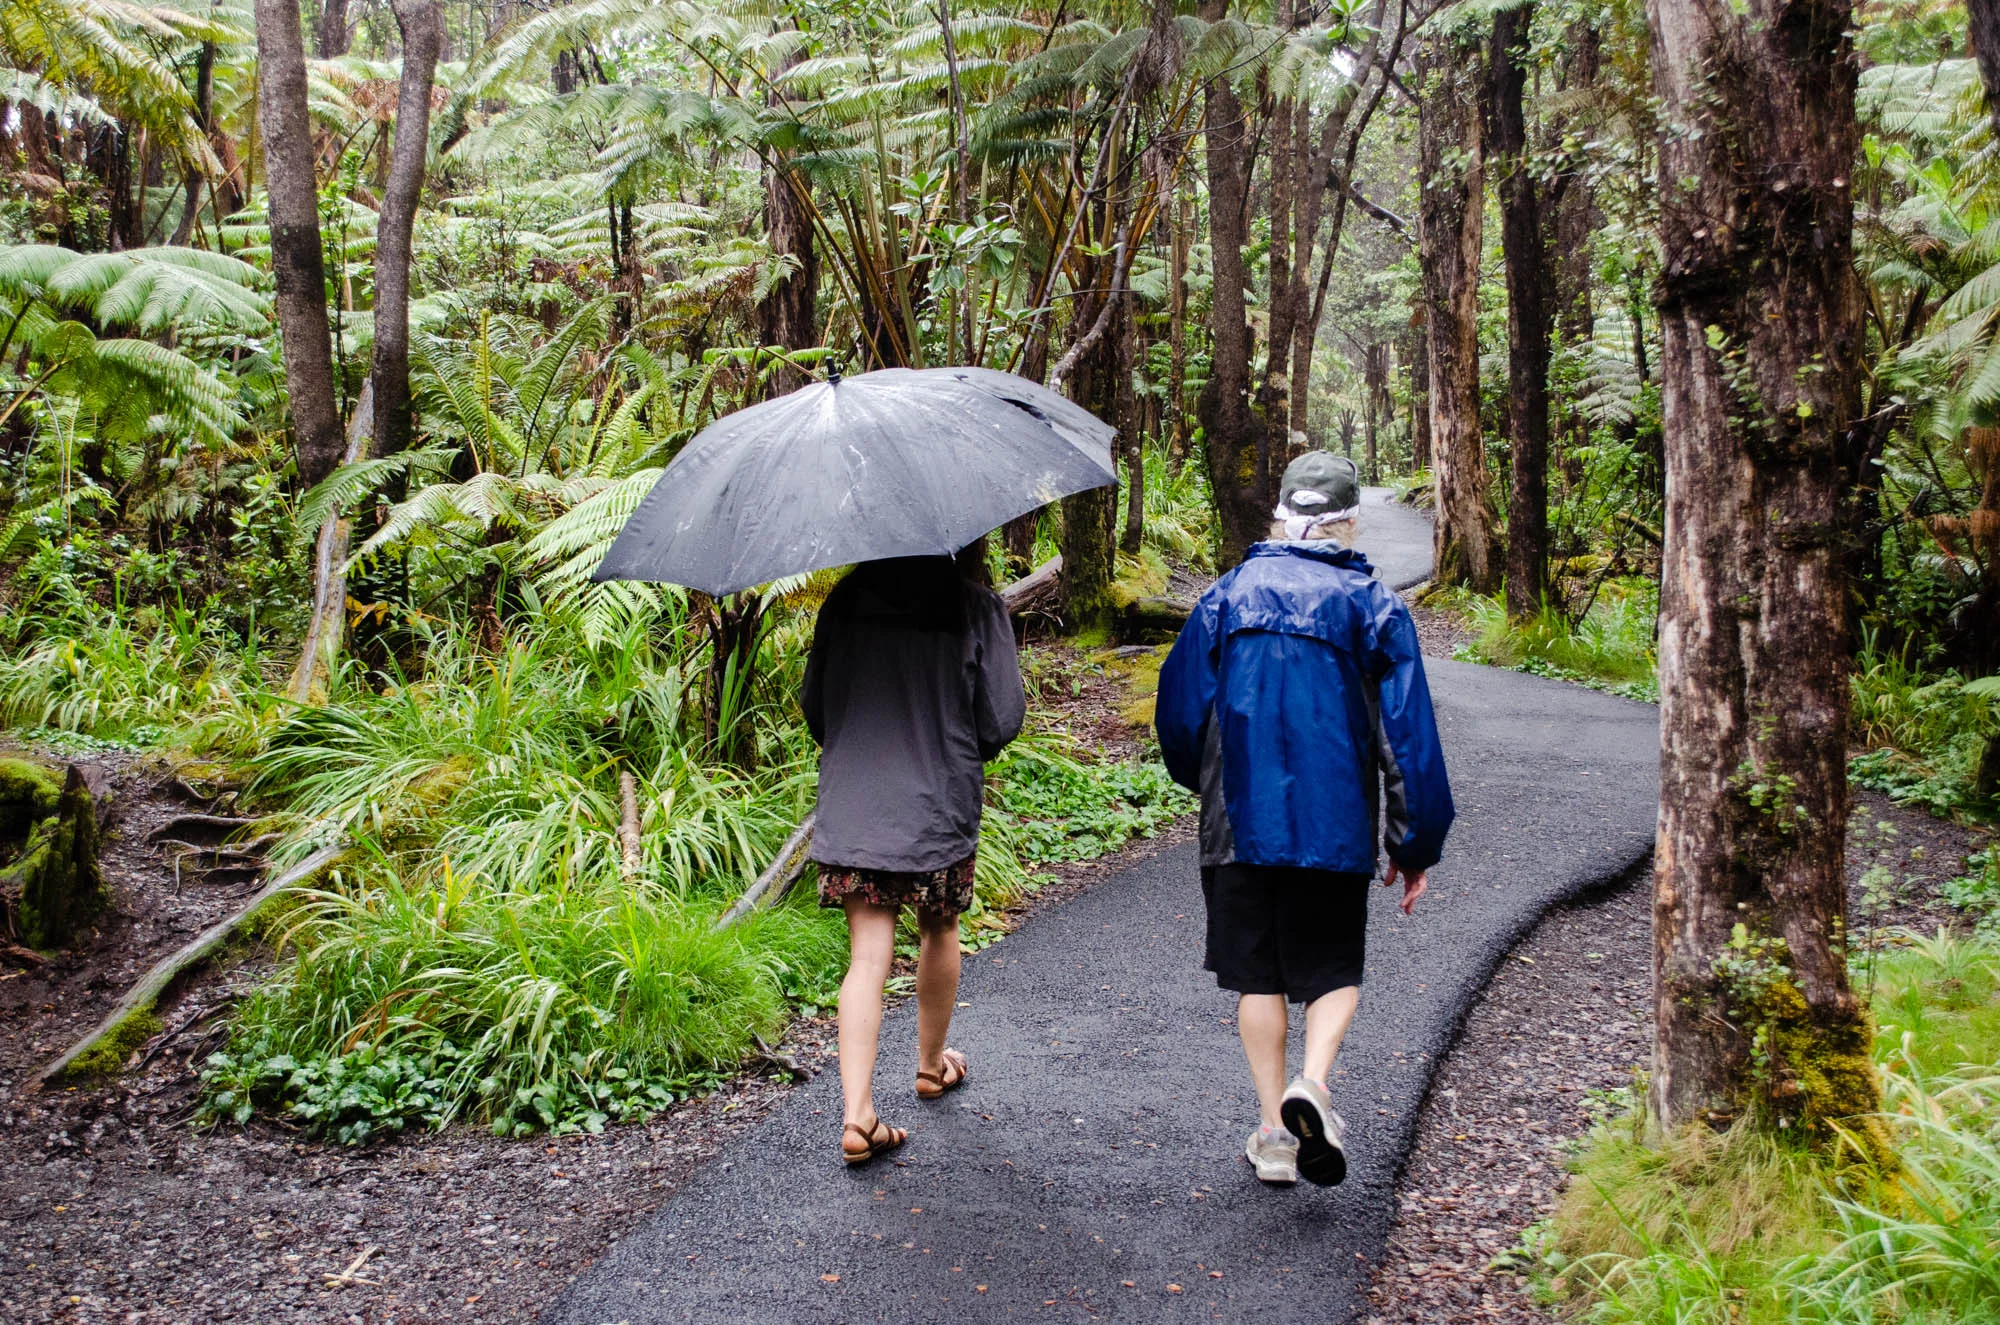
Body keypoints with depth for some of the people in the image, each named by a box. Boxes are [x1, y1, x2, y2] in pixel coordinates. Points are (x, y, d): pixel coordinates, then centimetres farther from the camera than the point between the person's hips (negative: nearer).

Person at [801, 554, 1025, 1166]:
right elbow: (1003, 717, -9)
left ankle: (858, 1115, -7)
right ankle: (931, 1065, 40)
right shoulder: (976, 606, -7)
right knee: (939, 931, 22)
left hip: (851, 805, 2)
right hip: (940, 805, -1)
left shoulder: (845, 599, 1)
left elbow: (813, 704, 6)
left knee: (867, 956, 1)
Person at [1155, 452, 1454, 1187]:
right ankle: (1311, 1084, -14)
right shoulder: (1375, 607, 0)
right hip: (1335, 828, -1)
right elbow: (1408, 735, -2)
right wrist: (1415, 844, 4)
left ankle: (1274, 1130, 12)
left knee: (1256, 974, 11)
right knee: (1332, 969, 12)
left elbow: (1179, 709, 6)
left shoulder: (1227, 595, 4)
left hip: (1239, 824, 1)